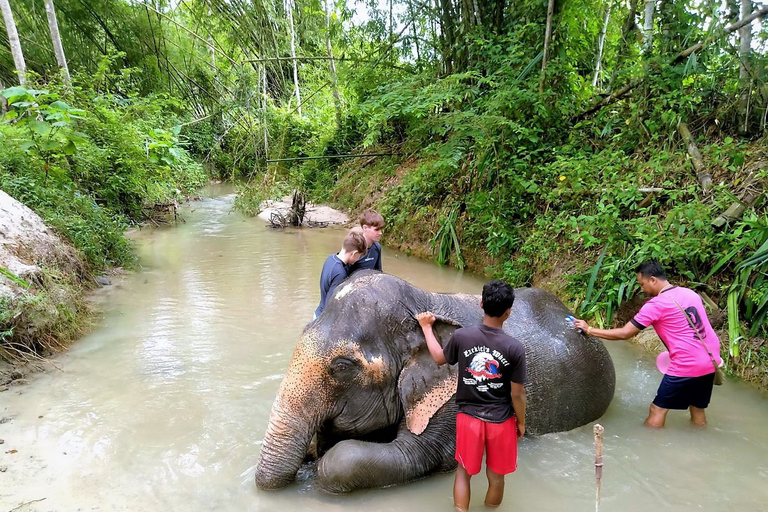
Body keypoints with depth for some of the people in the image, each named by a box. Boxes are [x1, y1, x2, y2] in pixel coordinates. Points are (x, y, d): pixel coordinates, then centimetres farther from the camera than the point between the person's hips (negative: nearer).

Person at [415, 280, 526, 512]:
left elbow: (439, 358, 6)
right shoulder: (515, 348, -18)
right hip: (501, 421, -1)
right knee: (496, 477, 20)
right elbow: (517, 394, -10)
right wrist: (521, 422, 8)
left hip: (469, 417, 1)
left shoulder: (461, 336, -14)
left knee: (464, 472, 21)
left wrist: (426, 327, 18)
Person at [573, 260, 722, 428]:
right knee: (697, 409, 20)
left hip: (687, 367, -8)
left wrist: (589, 330, -6)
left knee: (657, 410, 5)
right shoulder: (690, 293, 9)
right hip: (710, 363, 8)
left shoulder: (656, 304, -13)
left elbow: (624, 334, -13)